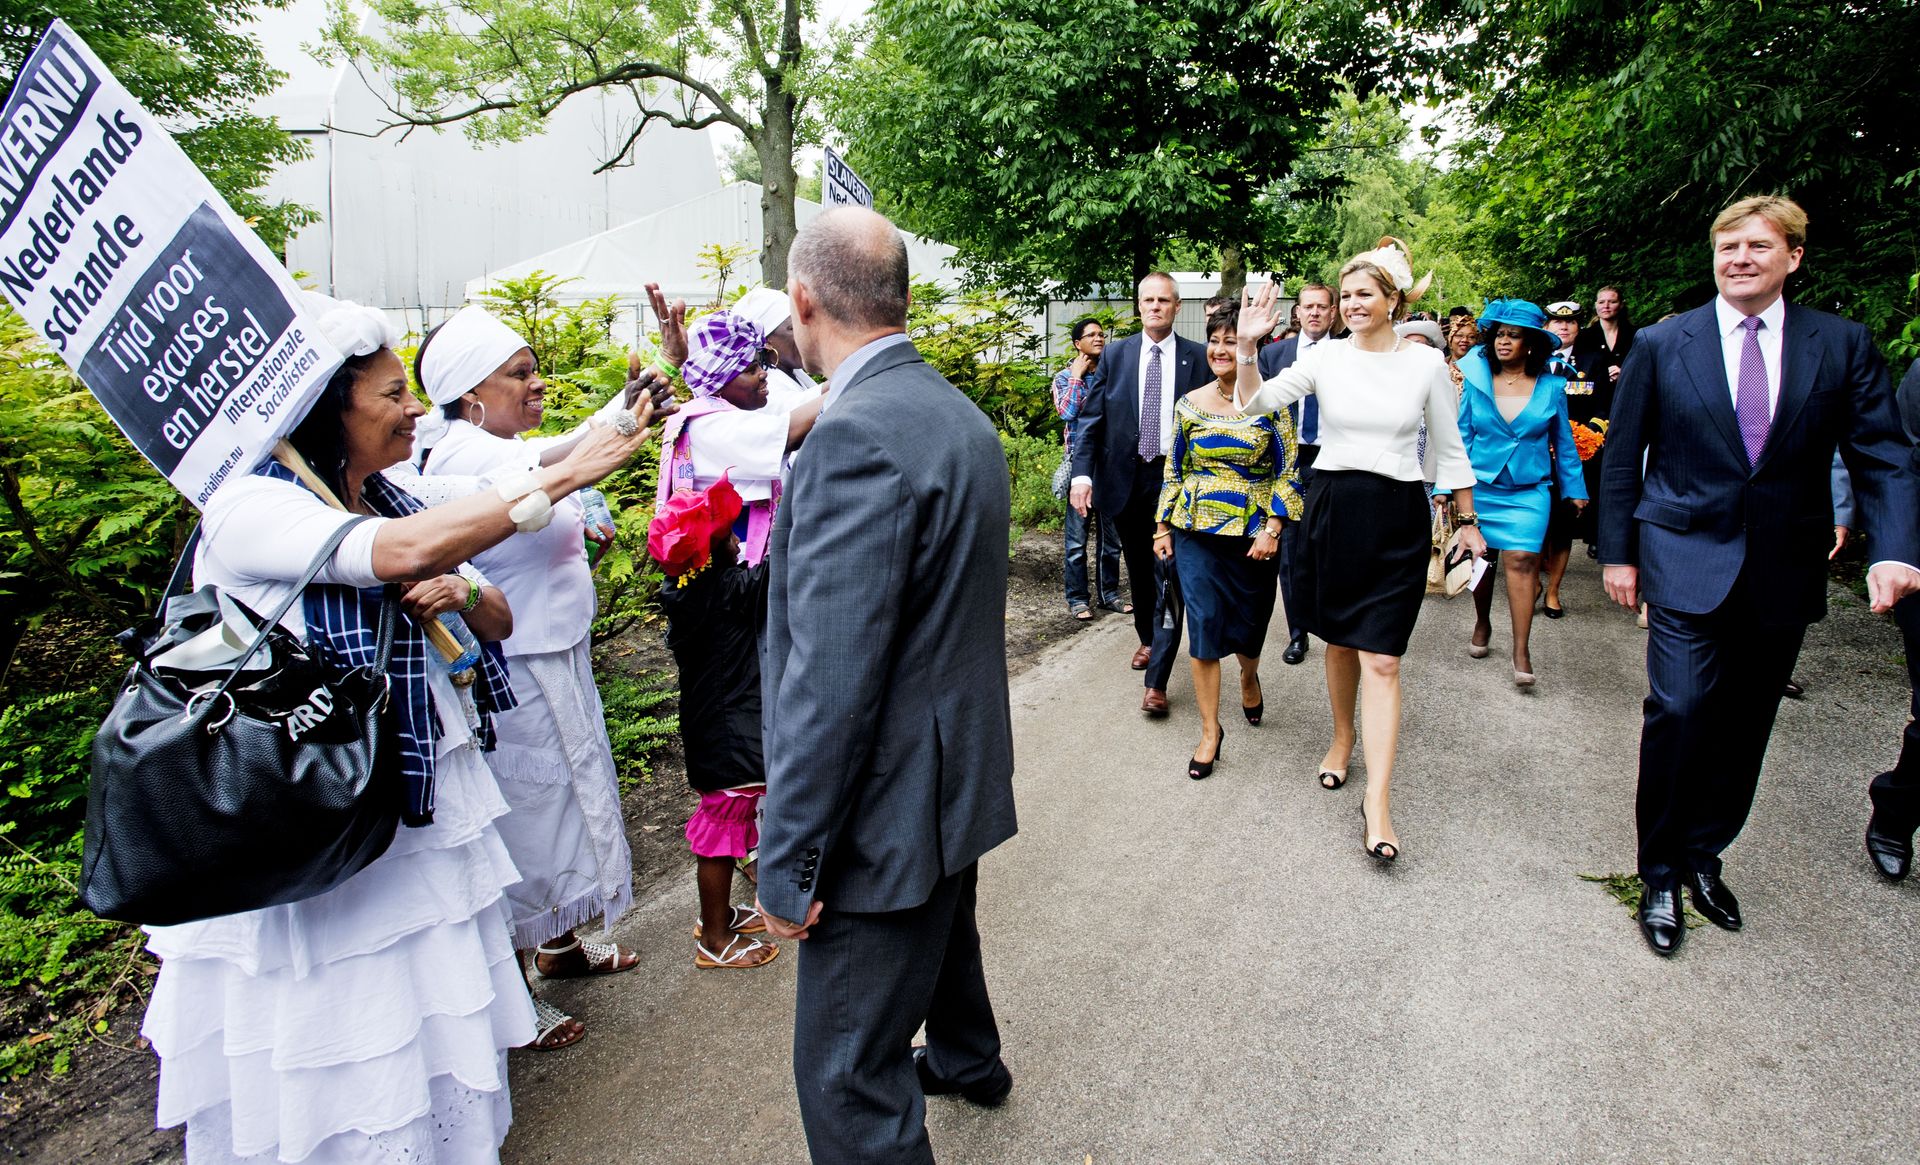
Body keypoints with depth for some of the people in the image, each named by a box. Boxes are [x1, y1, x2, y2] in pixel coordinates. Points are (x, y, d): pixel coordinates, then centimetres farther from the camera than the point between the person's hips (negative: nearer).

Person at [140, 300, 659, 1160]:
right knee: (336, 1047, 9)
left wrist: (462, 594, -13)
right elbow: (406, 551, -34)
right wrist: (564, 475, -31)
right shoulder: (249, 508, -16)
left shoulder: (387, 499, 8)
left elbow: (498, 621, 10)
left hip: (428, 801, 7)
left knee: (442, 1016, 16)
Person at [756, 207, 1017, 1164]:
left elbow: (831, 679, -28)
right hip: (961, 766, 10)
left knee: (848, 1078, 5)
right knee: (942, 931, 34)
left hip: (887, 806, -10)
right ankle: (965, 1060, 61)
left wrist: (788, 862, -20)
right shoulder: (961, 415, 5)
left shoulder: (859, 435, -26)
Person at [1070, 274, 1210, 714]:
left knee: (1169, 575, -7)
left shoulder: (1197, 358, 1)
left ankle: (1157, 681, -5)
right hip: (1125, 478, 3)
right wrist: (1082, 473, -10)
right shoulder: (1115, 356, 4)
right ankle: (1148, 639, 42)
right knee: (1139, 570, 18)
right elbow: (1092, 418, 1)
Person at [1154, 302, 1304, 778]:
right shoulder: (1191, 403, 2)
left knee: (1248, 624, 12)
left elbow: (1286, 472, -5)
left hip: (1253, 533, -1)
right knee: (1203, 627, -3)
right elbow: (1174, 469, 9)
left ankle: (1249, 677, 48)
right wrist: (1163, 527, 6)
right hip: (1197, 531, 1)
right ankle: (1210, 731, 9)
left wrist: (1272, 529, -14)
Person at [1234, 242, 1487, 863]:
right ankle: (1343, 737, 38)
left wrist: (1468, 522, 9)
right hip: (1330, 508, 2)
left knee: (1380, 658, -6)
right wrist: (1247, 347, -18)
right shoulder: (1326, 356, 1)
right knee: (1339, 641, 14)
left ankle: (1378, 799, -3)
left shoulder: (1427, 363, 0)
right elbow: (1258, 403, -4)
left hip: (1397, 517, -2)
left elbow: (1449, 449, 7)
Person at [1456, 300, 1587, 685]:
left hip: (1529, 491, -1)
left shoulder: (1551, 387, 1)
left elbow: (1563, 441, 10)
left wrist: (1574, 489, 12)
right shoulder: (1476, 381, -1)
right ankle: (1482, 623, 35)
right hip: (1480, 486, 1)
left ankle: (1521, 653, -7)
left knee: (1521, 561, -10)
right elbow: (1461, 435, 2)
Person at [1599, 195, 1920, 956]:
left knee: (1744, 723, 10)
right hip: (1686, 562, -2)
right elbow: (1623, 456, 4)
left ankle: (1703, 856, 28)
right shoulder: (1662, 344, 1)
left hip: (1784, 572, 2)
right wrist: (1617, 552, 1)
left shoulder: (1843, 345, 4)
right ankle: (1660, 873, 6)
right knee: (1680, 711, -11)